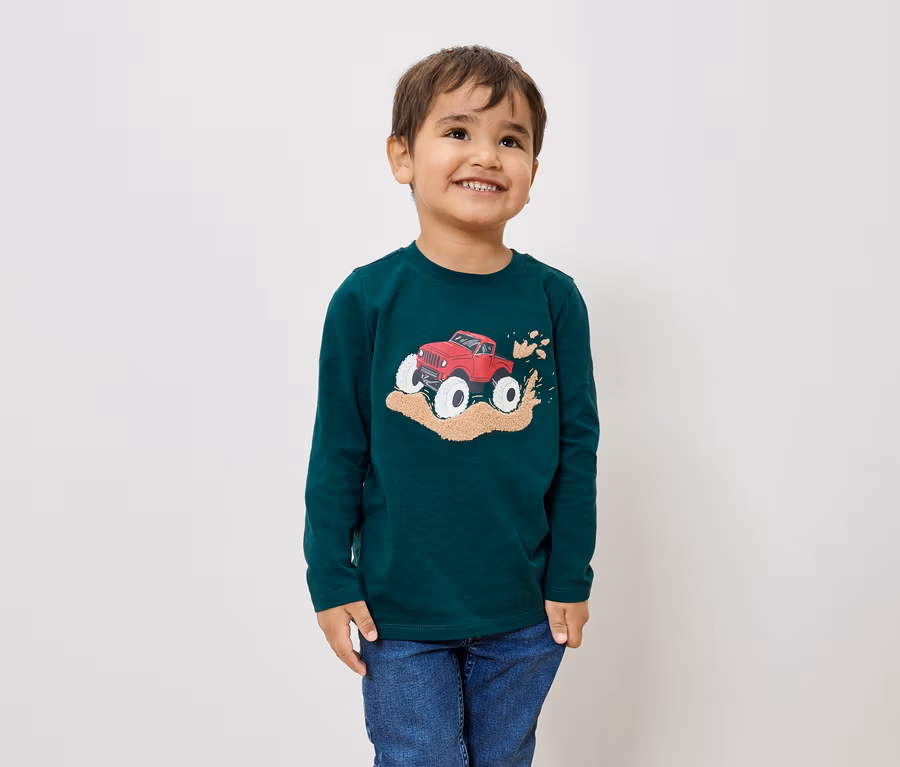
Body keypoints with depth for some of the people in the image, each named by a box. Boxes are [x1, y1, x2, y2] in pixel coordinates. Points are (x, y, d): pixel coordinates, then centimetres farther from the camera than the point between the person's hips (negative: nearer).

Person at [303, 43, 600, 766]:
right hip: (399, 613, -2)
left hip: (524, 613, 2)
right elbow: (337, 454, -4)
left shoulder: (555, 299, -5)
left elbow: (577, 450, 1)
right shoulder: (367, 299, -10)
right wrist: (332, 583, -2)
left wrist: (571, 580, 2)